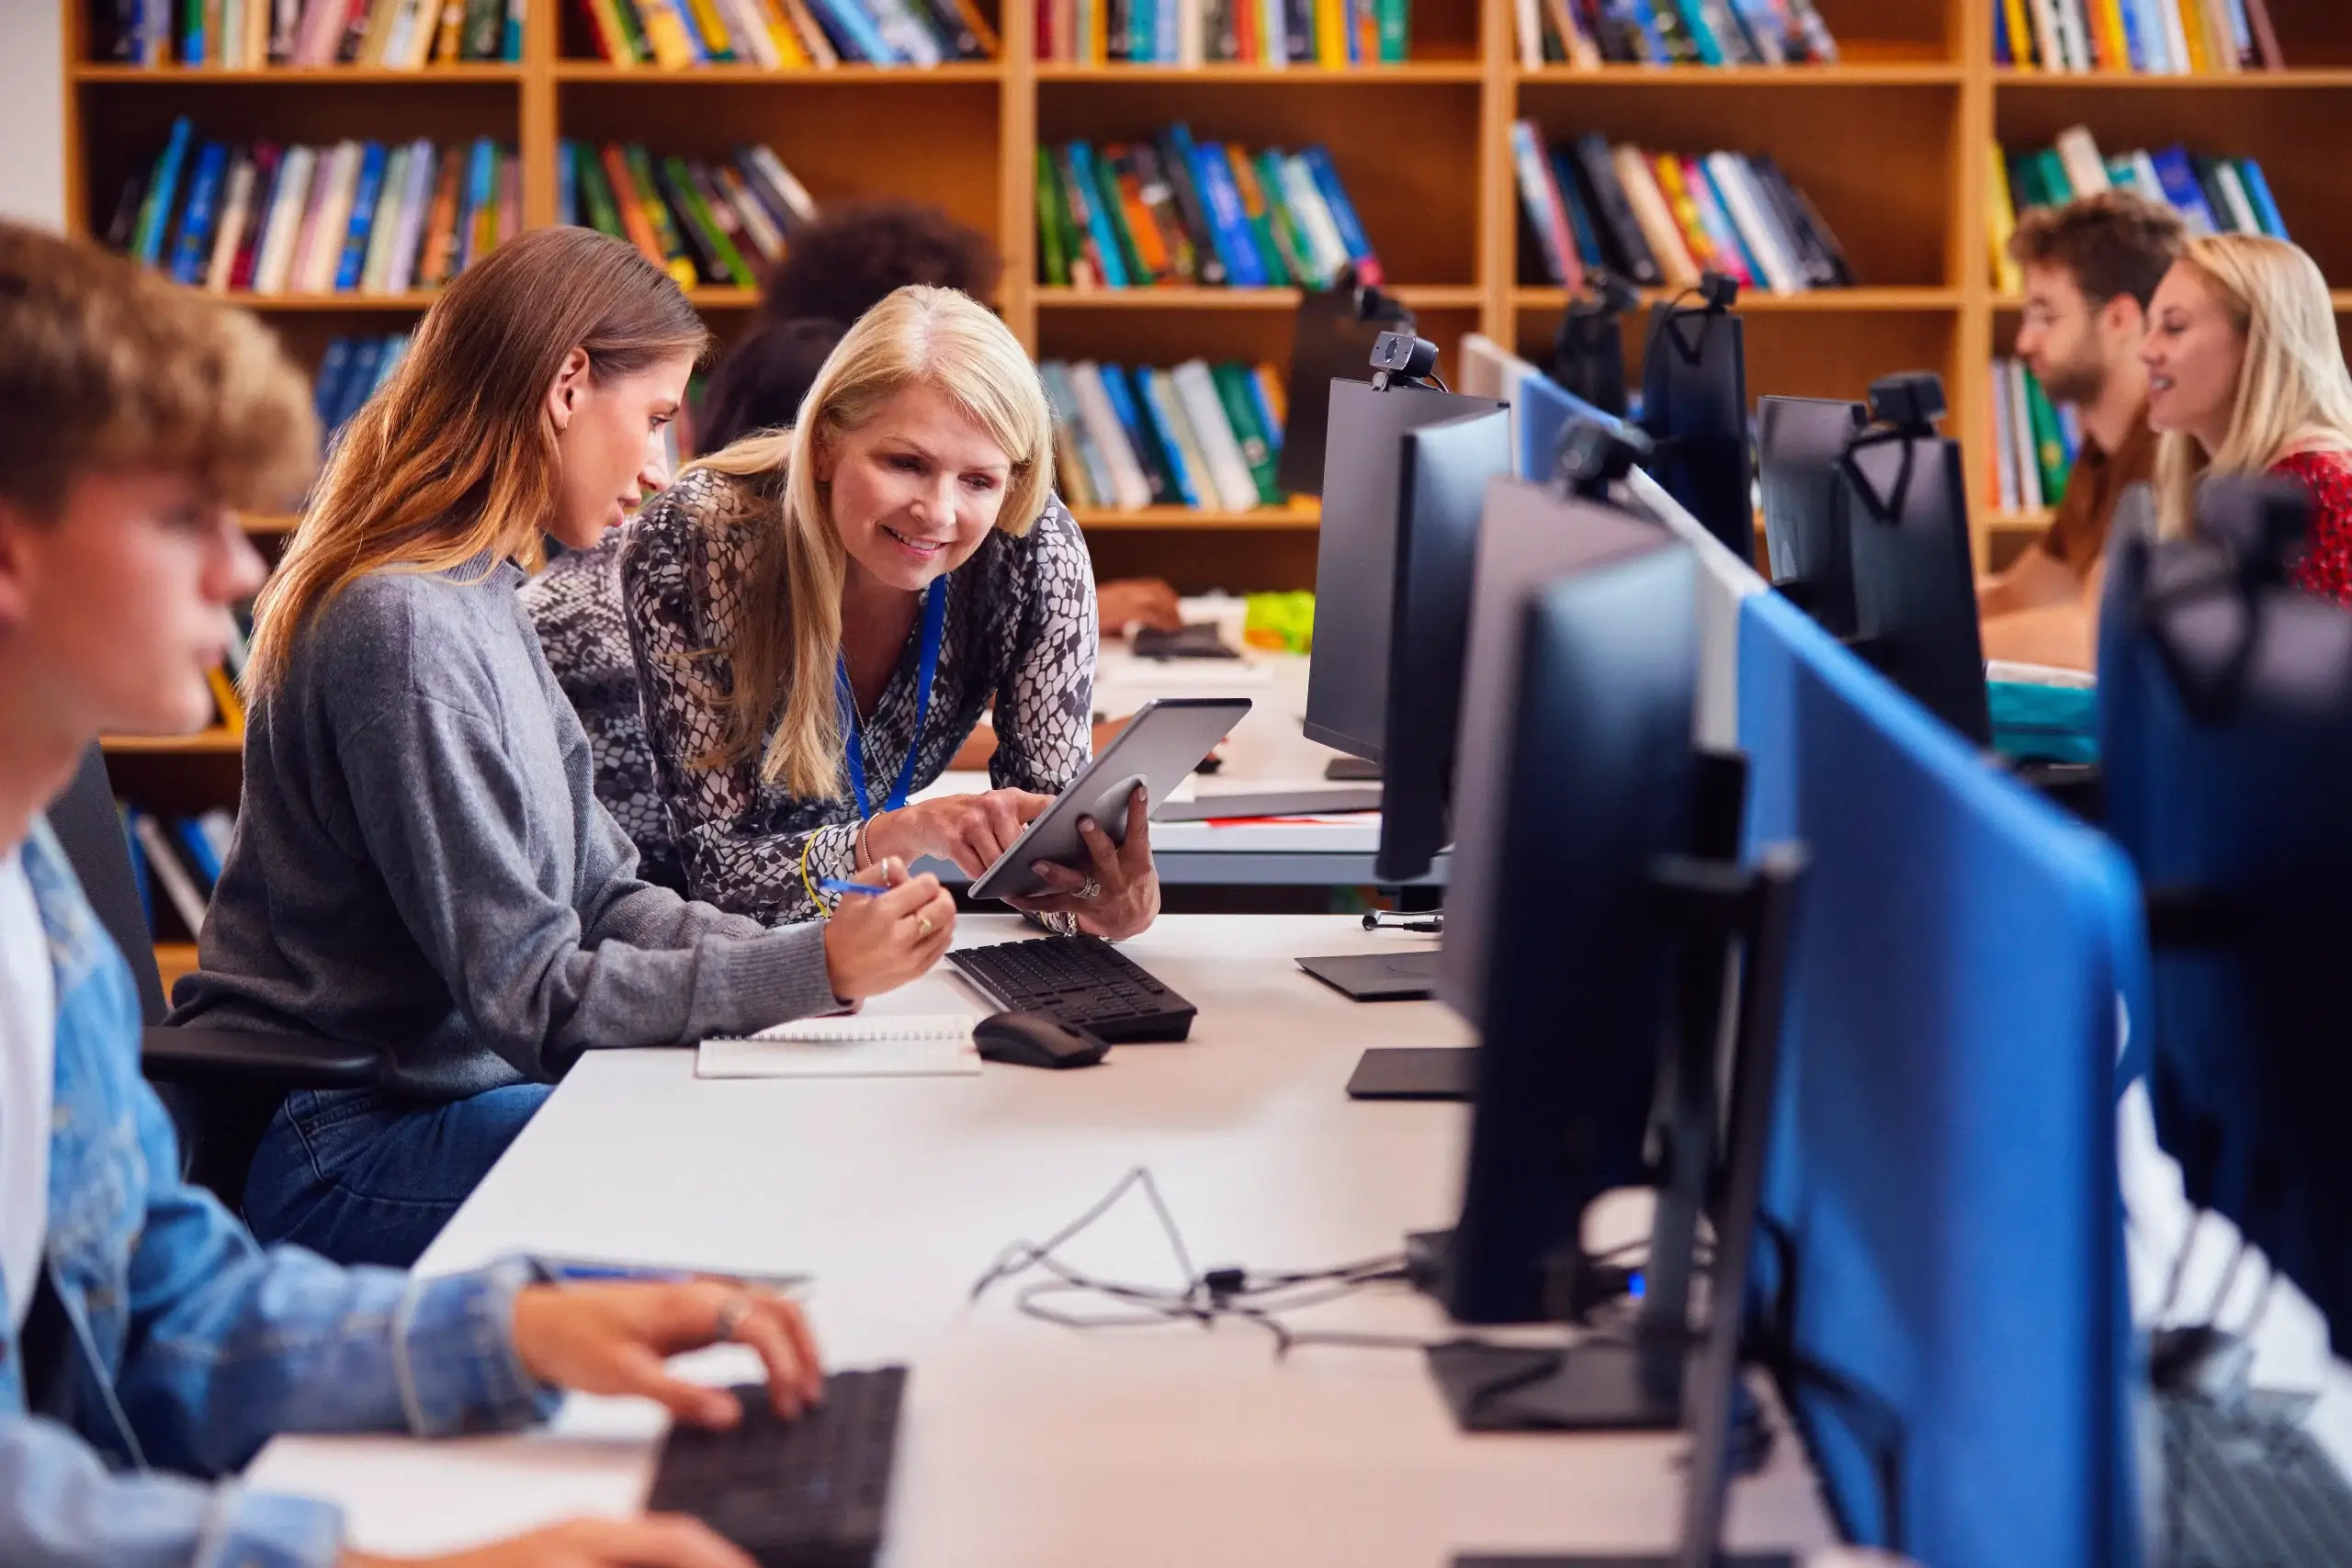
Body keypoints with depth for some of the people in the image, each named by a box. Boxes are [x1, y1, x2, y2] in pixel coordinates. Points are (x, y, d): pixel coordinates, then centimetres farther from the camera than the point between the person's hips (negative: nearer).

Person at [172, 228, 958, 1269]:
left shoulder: (480, 598, 10)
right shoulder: (403, 626, -21)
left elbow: (600, 900, 10)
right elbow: (528, 994, -20)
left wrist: (827, 946, -3)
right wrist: (814, 969, -20)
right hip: (327, 1159, -10)